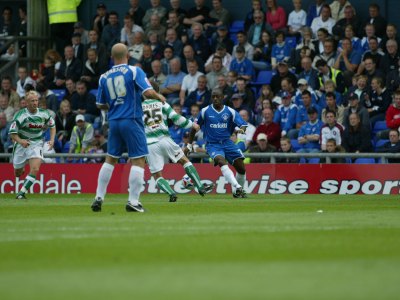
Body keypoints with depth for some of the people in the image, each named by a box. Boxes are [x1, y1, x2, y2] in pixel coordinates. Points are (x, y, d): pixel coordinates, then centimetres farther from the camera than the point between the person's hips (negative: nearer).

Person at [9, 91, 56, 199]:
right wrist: (20, 141, -33)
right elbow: (12, 133, -15)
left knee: (35, 169, -22)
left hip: (36, 144, 1)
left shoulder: (44, 114, -7)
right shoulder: (20, 115, -17)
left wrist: (52, 140, -3)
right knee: (17, 173, 12)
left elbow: (52, 126, 12)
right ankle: (22, 167, 51)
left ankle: (22, 193, -15)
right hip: (22, 144, -1)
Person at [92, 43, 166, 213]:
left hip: (114, 122, 5)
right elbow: (148, 92, -14)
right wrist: (159, 96, 5)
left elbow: (101, 105, 14)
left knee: (110, 159, 15)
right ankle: (133, 201, -8)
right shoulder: (134, 71, -5)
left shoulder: (104, 77, 8)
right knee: (138, 160, -1)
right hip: (132, 121, -5)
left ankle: (99, 198, 12)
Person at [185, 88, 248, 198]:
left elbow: (243, 125, -4)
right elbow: (195, 127, 9)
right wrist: (189, 145, 10)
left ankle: (238, 192, 17)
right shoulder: (205, 111, 0)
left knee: (241, 168, -6)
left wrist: (241, 129, -29)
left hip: (227, 143, 3)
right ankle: (237, 187, -41)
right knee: (222, 162, -32)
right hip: (212, 144, -2)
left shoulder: (230, 111, 1)